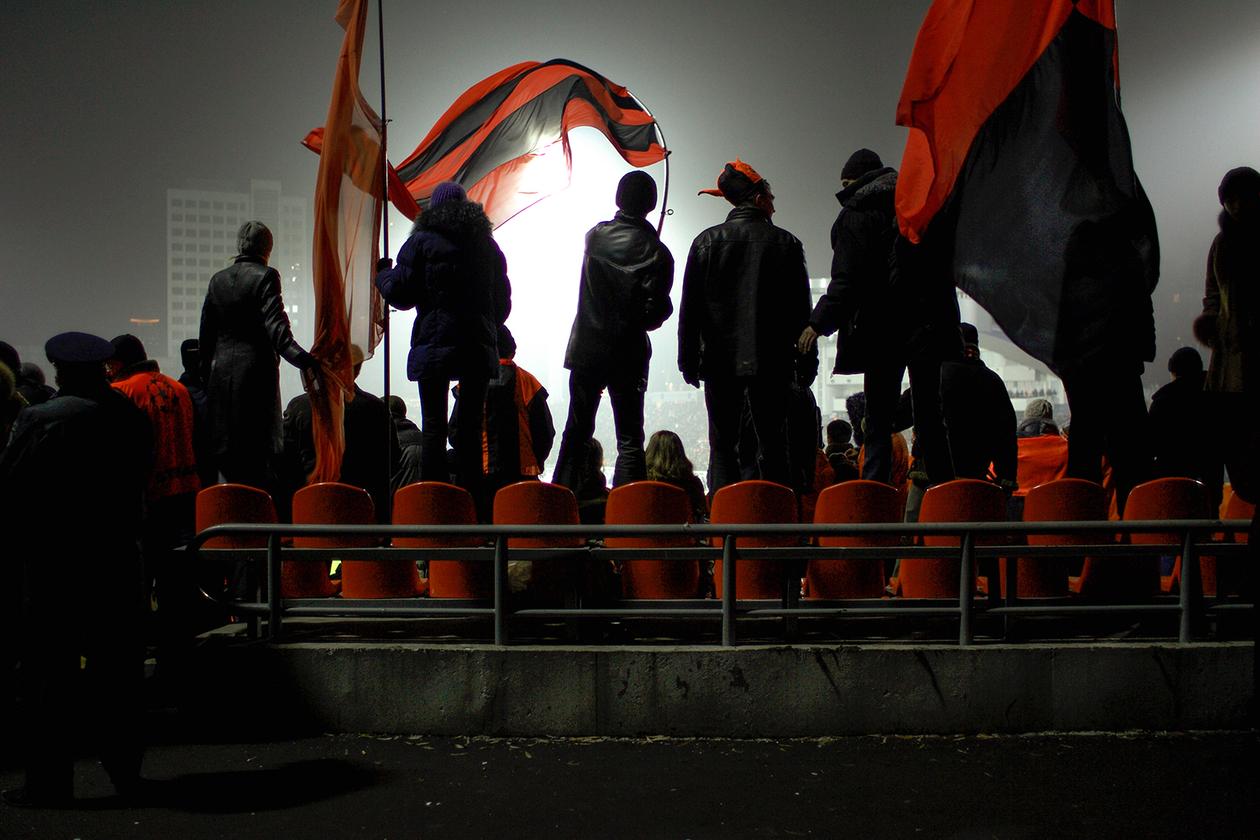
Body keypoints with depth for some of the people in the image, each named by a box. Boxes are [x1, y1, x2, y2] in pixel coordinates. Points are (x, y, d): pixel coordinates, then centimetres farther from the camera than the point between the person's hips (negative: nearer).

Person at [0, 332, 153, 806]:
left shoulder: (39, 420, -14)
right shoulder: (132, 418, 1)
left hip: (51, 565, -5)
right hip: (118, 563, 5)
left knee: (48, 672, 3)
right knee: (117, 669, 14)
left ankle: (49, 780, 7)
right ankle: (125, 770, 21)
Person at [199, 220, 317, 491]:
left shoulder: (218, 279, 11)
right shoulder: (265, 276, -6)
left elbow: (206, 333, 12)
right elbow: (276, 327, -19)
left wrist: (207, 375, 18)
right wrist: (304, 360, -28)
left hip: (221, 372, 5)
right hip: (256, 370, -5)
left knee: (225, 447, 9)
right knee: (260, 447, -2)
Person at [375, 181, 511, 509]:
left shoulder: (421, 241, -2)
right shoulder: (487, 244, 11)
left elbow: (401, 294, -3)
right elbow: (502, 301, 15)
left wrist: (382, 273, 17)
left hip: (434, 344, -3)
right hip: (479, 346, 3)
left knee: (433, 425, -1)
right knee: (471, 426, 6)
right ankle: (473, 499, 3)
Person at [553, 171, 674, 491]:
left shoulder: (595, 235, -1)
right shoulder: (657, 252, -11)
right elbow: (658, 310, -15)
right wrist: (639, 323, 5)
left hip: (587, 348, 3)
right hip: (629, 354, -3)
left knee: (576, 430, 13)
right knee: (629, 439, 2)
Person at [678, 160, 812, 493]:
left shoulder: (707, 241, 0)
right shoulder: (786, 243, 0)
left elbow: (690, 307, 0)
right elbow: (800, 308, 2)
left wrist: (688, 360, 6)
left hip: (720, 361, 0)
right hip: (772, 362, 0)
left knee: (723, 445, 4)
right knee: (772, 445, 5)